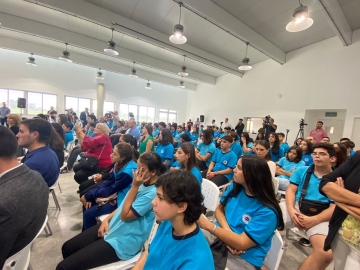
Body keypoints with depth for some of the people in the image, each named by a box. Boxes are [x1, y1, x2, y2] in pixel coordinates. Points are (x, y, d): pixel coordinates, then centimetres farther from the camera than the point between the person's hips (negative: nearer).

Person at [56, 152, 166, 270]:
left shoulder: (153, 193, -28)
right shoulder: (143, 183, -1)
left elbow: (125, 215, -22)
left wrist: (135, 186, -24)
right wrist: (107, 219, -1)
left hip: (122, 242, -8)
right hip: (113, 226, 8)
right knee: (67, 247, 15)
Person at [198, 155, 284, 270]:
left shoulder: (266, 212, -21)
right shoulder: (235, 187, -4)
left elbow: (241, 244, -22)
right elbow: (219, 209, 3)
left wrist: (208, 225, -27)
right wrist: (229, 234, -14)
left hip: (243, 258, -5)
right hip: (220, 234, 5)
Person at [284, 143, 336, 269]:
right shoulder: (301, 170, 11)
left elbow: (334, 208, -1)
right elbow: (291, 190, 4)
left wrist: (313, 220, -17)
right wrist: (291, 210, -14)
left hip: (319, 217, 0)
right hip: (296, 208, 1)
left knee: (326, 254, -28)